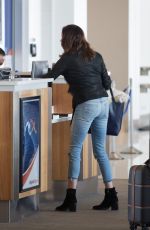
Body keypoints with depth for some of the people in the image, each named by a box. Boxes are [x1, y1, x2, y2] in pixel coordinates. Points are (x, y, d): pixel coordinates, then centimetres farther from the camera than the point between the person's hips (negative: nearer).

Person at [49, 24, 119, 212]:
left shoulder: (68, 58, -3)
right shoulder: (95, 56, 13)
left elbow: (49, 78, 0)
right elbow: (107, 83, 13)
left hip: (86, 105, -6)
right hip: (103, 103, 6)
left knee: (75, 150, -2)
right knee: (100, 150, 13)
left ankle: (71, 198, -6)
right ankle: (111, 195, 12)